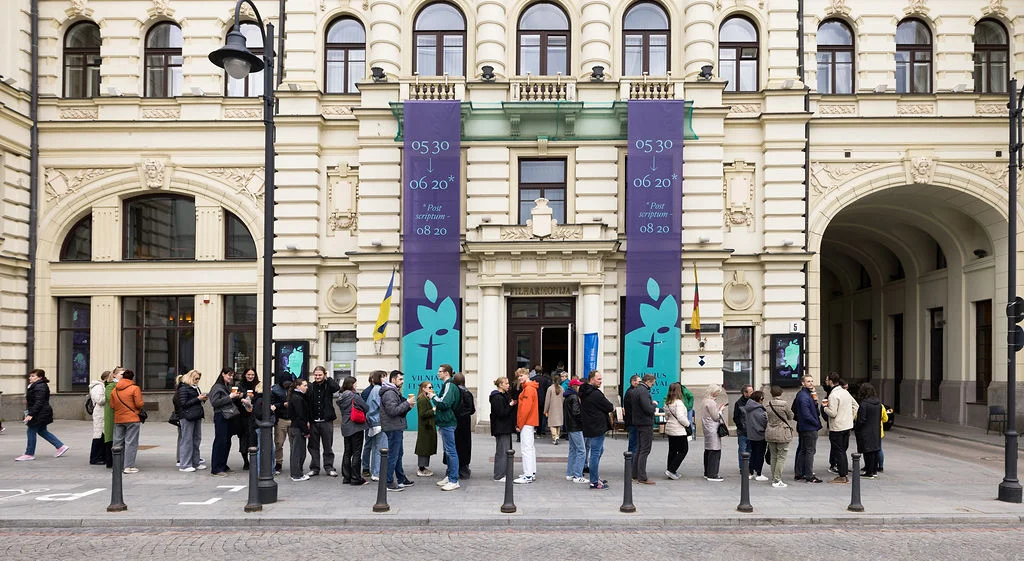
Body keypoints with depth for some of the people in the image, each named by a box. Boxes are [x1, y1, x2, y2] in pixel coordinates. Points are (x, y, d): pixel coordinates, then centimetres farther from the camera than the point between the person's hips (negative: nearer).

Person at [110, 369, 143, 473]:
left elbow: (112, 405, 8)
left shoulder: (115, 390, 7)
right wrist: (142, 404, 8)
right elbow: (139, 404, -13)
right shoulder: (135, 388, -9)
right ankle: (129, 466, -4)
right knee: (131, 443, -2)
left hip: (118, 420, 5)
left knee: (118, 442, 12)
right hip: (132, 419, -5)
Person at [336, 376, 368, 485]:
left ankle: (346, 477, 17)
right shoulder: (354, 396, -15)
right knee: (356, 453, 0)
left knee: (347, 452, 13)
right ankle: (356, 478, 2)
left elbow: (342, 410, 13)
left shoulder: (340, 397, 7)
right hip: (356, 427, -7)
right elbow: (366, 408, -11)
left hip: (345, 428, 7)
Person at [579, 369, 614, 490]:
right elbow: (610, 408, -16)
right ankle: (594, 482, 0)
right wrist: (613, 407, 7)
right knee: (596, 453, -5)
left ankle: (596, 477, 29)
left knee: (599, 450, 22)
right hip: (597, 428, -10)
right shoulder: (596, 394, -20)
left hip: (588, 427, 10)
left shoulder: (584, 393, 10)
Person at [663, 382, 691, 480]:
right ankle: (671, 470, -6)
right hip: (678, 430, -8)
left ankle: (671, 471, 15)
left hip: (669, 429, 8)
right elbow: (680, 417, -22)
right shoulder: (678, 402, -18)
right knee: (683, 450, 1)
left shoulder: (667, 403, 8)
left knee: (672, 450, 14)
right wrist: (688, 424, -7)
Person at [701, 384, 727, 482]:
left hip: (707, 429, 11)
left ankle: (707, 473, 20)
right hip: (713, 430, -11)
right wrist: (721, 410, 0)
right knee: (715, 451, -7)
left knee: (708, 451, 14)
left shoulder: (704, 401, 15)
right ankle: (712, 475, -7)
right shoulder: (711, 402, -16)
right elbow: (716, 417, -14)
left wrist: (718, 408, 15)